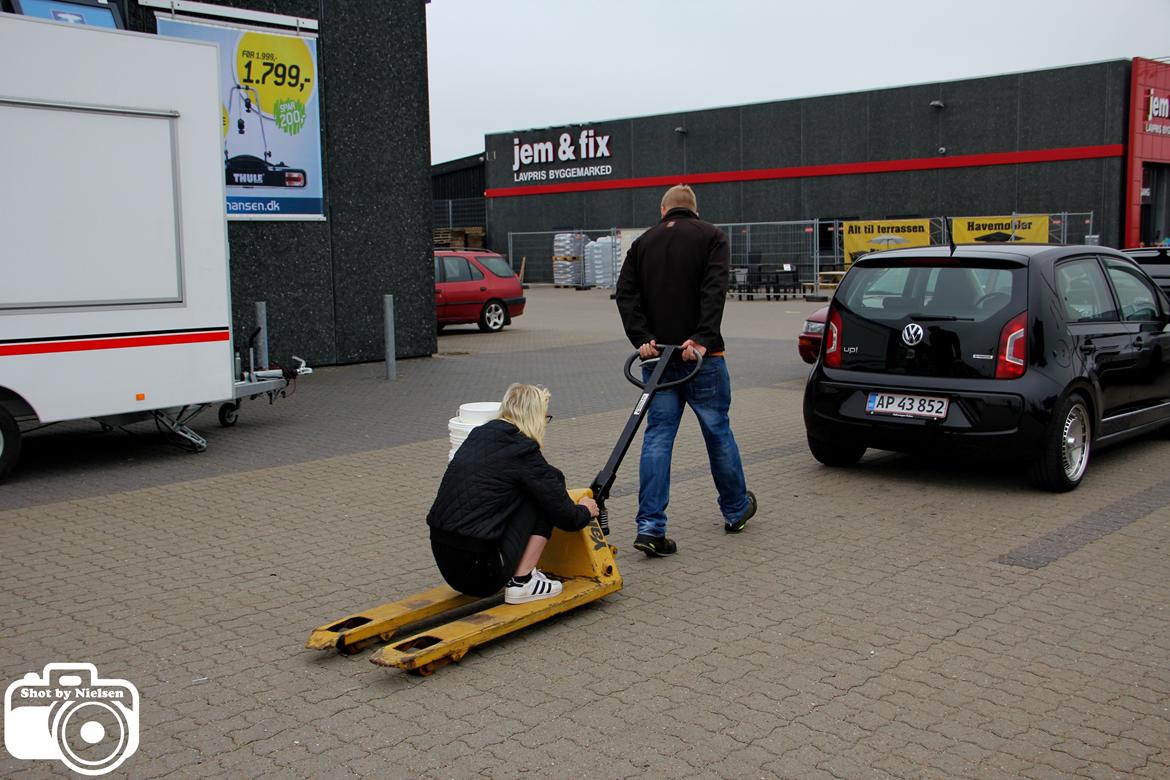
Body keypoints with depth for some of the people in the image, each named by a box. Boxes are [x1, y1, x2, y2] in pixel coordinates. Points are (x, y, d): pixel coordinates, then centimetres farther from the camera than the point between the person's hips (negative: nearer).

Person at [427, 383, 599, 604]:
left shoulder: (478, 435, 13)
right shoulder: (522, 451, -9)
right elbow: (566, 517, -5)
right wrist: (585, 511, 18)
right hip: (482, 570, -8)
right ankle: (521, 583, 3)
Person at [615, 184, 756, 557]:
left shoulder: (643, 242, 13)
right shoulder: (711, 236, 3)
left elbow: (626, 293, 1)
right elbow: (714, 291, -13)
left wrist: (643, 339, -6)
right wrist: (701, 338, -20)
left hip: (656, 355, 3)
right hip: (699, 355, -3)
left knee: (657, 438, 3)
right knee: (717, 430, 11)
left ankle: (650, 528, -3)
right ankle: (736, 509, 29)